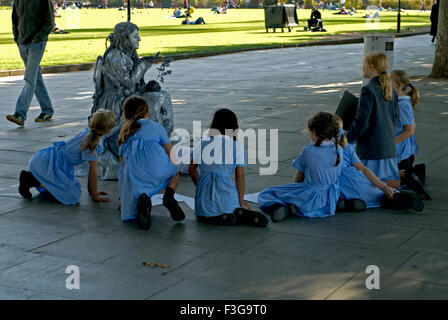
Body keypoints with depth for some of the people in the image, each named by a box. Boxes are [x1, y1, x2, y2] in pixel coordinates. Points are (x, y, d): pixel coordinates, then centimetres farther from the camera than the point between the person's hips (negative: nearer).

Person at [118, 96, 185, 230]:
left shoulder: (124, 134, 29)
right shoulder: (156, 127, 20)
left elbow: (122, 164, 30)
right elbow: (171, 153, 15)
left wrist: (122, 197, 36)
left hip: (133, 176, 2)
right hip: (158, 171, -2)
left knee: (131, 212, 15)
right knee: (175, 173, 32)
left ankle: (142, 200, -23)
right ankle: (169, 195, -1)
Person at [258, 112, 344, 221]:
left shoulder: (308, 151, -16)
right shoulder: (339, 150, -3)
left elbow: (298, 178, -4)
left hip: (312, 199, -7)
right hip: (332, 200, 7)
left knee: (266, 194, -2)